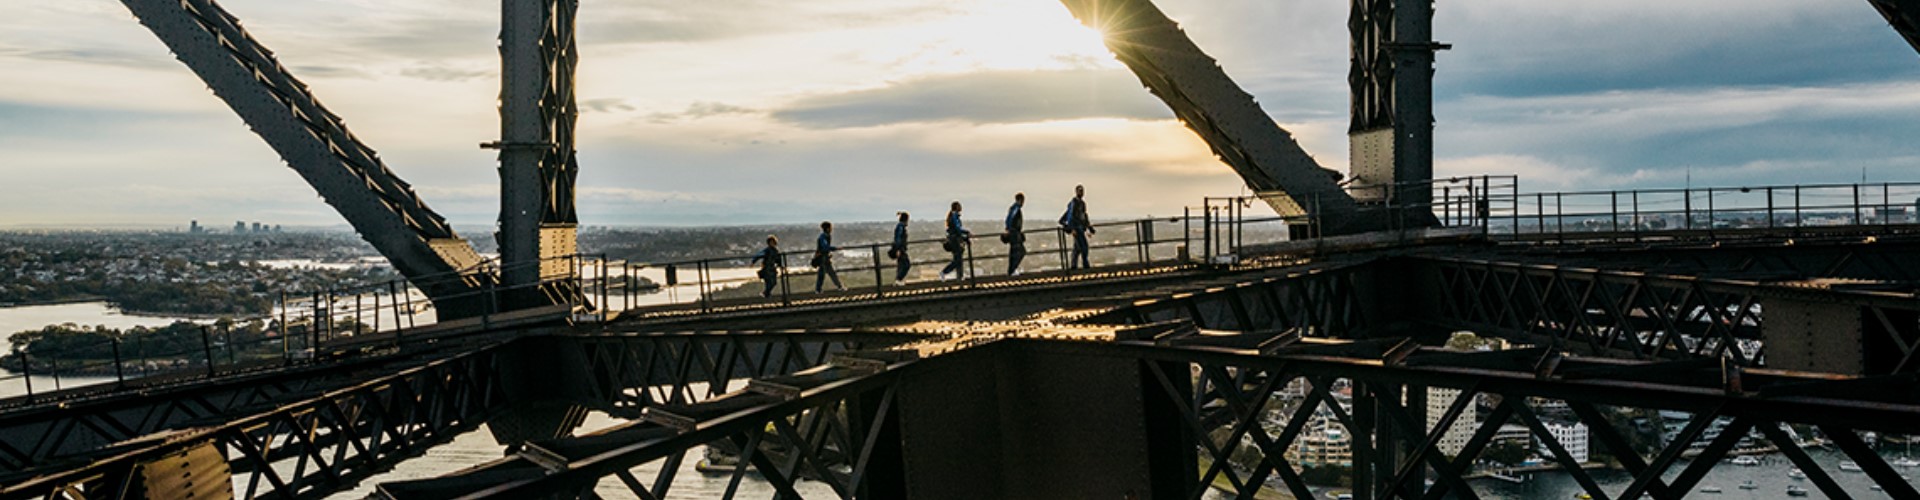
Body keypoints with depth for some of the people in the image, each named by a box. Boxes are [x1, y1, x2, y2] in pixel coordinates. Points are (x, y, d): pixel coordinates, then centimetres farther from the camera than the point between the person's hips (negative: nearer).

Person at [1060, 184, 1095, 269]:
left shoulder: (1082, 203, 18)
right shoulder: (1073, 202, -10)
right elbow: (1070, 215, -16)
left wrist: (1089, 228, 24)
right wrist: (1072, 228, -24)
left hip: (1081, 228, 9)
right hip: (1076, 227, -9)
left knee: (1077, 248, 7)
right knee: (1083, 246, -13)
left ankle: (1073, 266, 10)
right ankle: (1085, 265, -9)